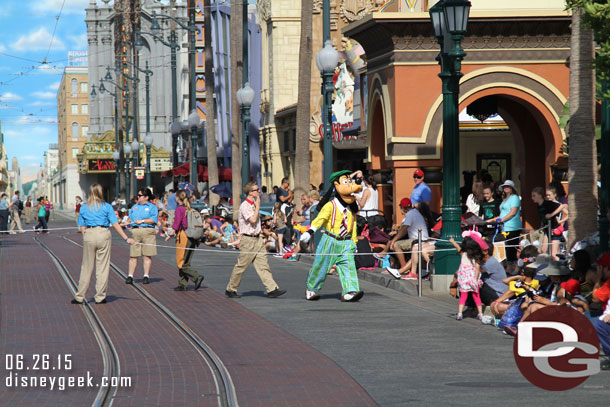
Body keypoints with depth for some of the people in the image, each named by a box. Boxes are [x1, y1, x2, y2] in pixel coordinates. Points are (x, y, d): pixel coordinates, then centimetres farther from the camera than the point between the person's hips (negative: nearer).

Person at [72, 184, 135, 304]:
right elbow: (115, 225, -3)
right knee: (103, 267, 6)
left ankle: (79, 297, 11)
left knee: (86, 268, 9)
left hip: (89, 235, 2)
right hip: (104, 235, -2)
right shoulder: (106, 207, 0)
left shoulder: (83, 208, 7)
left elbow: (82, 227, 6)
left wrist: (86, 238, 13)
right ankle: (100, 297, 8)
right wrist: (126, 238, 0)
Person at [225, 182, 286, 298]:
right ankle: (230, 290, 14)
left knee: (263, 265, 1)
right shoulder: (244, 206, -14)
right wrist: (257, 206, -15)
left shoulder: (254, 204, 13)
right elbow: (253, 220, -26)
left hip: (257, 239, 8)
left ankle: (272, 289, -4)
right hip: (248, 240, -8)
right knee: (241, 266, 1)